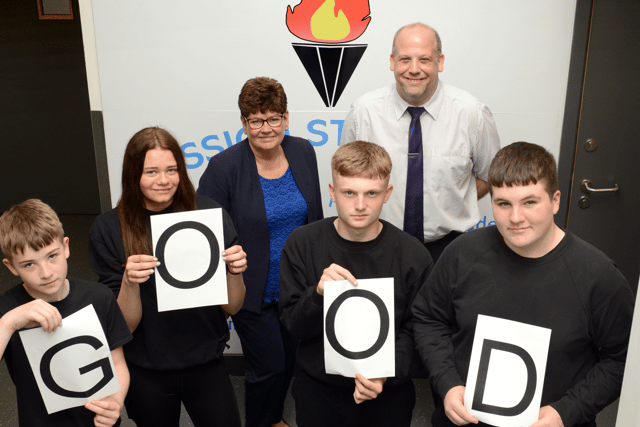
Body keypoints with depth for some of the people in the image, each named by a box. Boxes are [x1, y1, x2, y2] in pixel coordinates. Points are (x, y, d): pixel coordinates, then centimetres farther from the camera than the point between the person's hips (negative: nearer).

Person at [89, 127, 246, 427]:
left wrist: (235, 272, -25)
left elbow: (231, 308, -6)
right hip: (146, 371, 0)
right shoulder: (107, 230, -12)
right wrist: (129, 283, -29)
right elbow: (124, 324, -10)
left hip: (207, 363, 0)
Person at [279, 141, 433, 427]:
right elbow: (292, 326, -9)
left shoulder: (414, 256, -13)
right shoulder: (301, 244, -11)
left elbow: (413, 333, -6)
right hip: (317, 392, 1)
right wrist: (318, 293, -28)